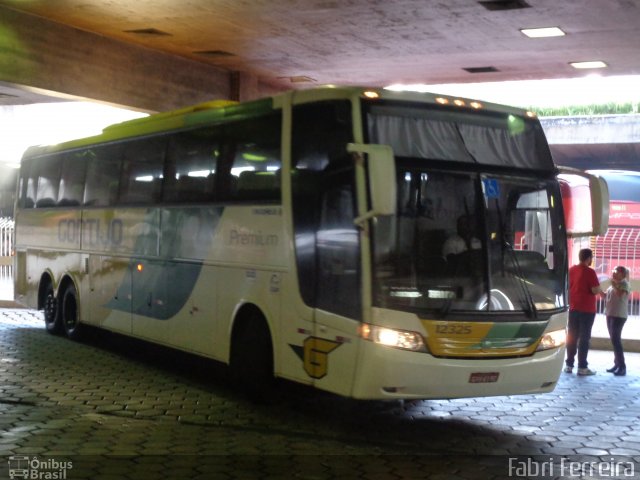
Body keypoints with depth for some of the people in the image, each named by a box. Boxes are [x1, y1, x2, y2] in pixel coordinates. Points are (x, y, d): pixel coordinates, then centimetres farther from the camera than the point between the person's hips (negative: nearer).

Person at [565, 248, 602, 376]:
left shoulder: (571, 270, 5)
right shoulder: (590, 272, -14)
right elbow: (595, 290, -17)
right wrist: (600, 290, 3)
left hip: (573, 308, 6)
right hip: (587, 309, -6)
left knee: (572, 336, 10)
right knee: (584, 338, -1)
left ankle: (569, 365, 12)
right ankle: (582, 367, -1)